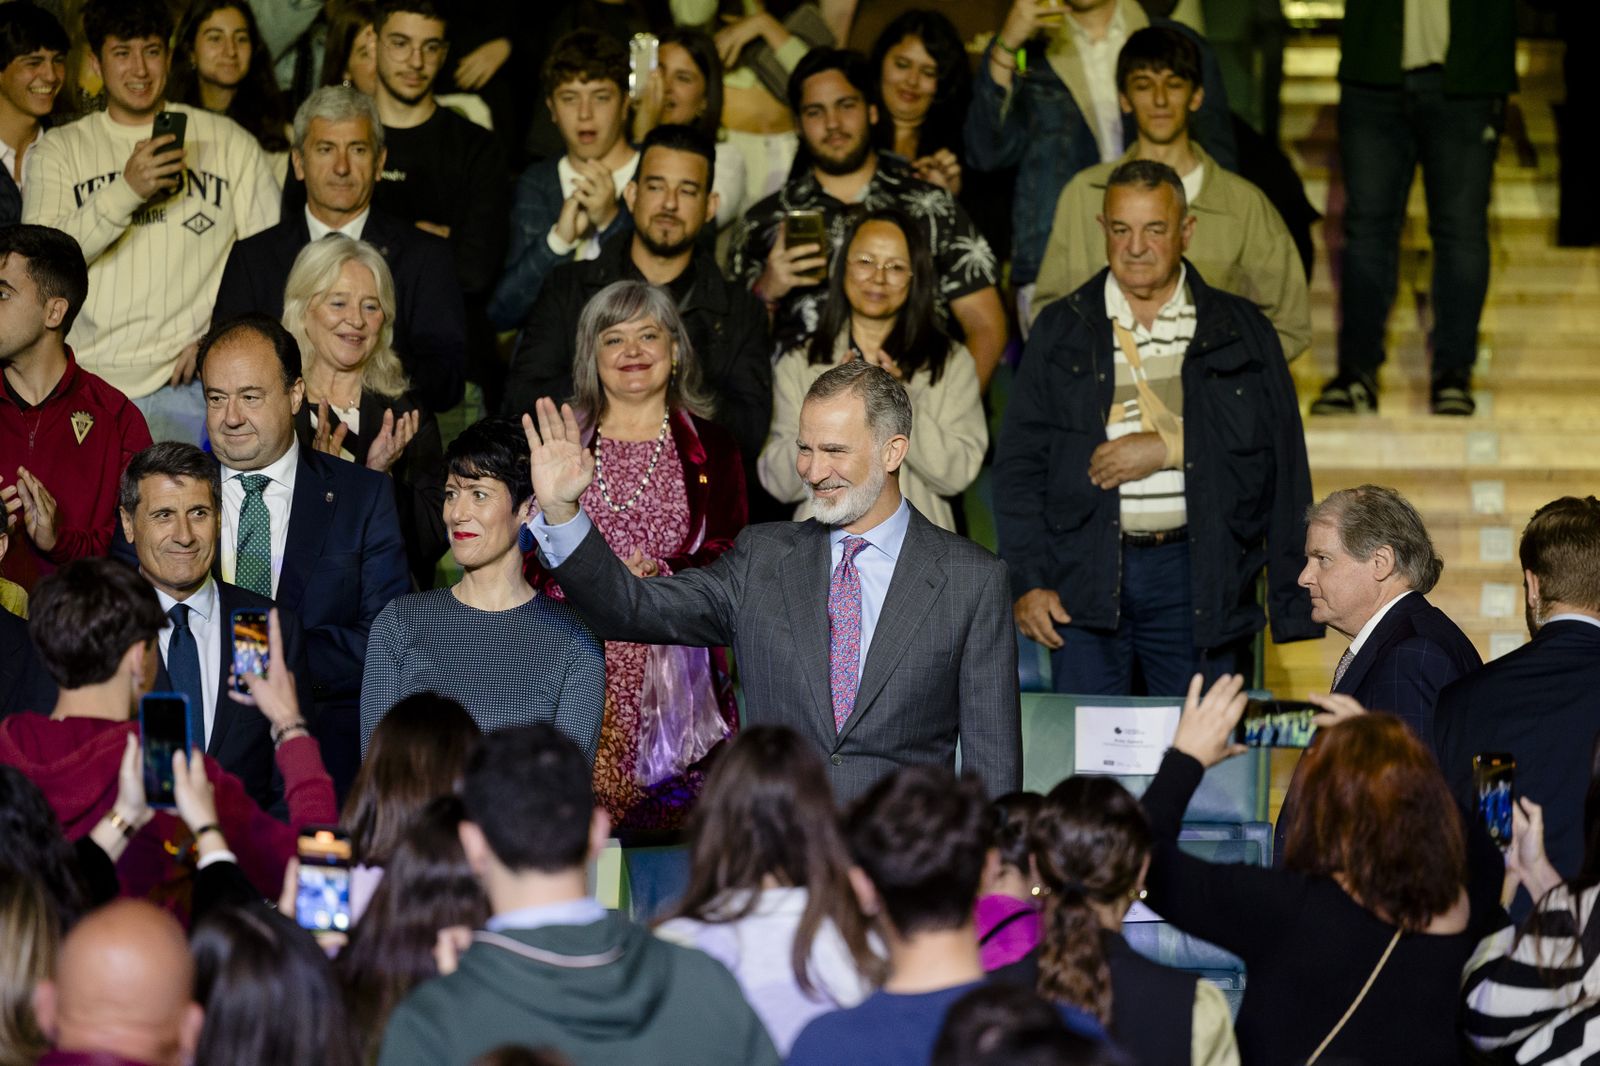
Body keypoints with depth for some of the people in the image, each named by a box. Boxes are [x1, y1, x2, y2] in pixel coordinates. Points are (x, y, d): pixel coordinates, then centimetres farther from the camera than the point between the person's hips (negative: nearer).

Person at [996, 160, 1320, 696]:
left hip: (1197, 576, 0)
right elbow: (1019, 465, 7)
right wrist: (1029, 581, -3)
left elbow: (1275, 450, 0)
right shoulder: (1060, 330, 11)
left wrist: (1170, 448, -10)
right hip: (1086, 574, 1)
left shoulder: (1240, 330, 9)